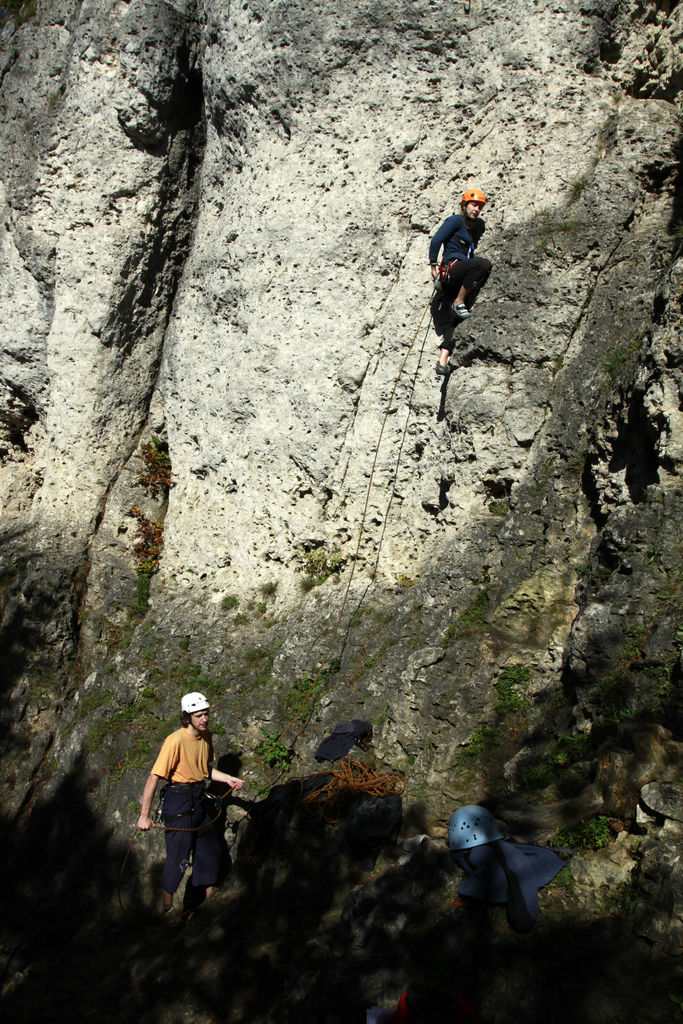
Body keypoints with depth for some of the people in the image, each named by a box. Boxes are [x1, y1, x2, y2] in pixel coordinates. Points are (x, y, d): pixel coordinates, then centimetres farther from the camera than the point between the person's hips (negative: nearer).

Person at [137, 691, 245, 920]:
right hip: (179, 801, -8)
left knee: (210, 848, 17)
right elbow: (154, 777, -24)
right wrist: (144, 815, -26)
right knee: (178, 856, -1)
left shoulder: (206, 736, 2)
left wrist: (228, 779, 2)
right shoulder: (176, 740, -23)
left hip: (199, 798, 8)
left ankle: (210, 897, 37)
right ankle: (167, 908, 19)